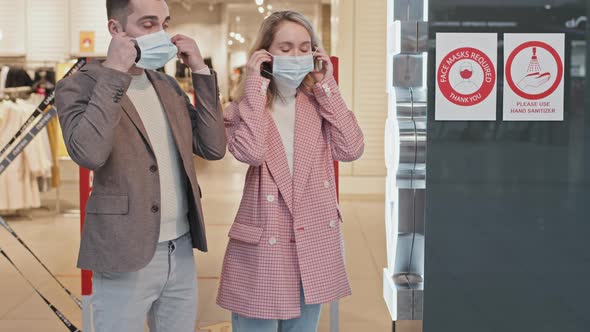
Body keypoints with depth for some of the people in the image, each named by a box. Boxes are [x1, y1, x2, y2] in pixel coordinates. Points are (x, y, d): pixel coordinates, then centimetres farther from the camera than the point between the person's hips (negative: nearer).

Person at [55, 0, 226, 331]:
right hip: (126, 256, -6)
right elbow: (88, 153, -26)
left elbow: (213, 148, 4)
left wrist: (201, 71, 0)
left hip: (181, 250, 6)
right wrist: (114, 72, -20)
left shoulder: (168, 86, 12)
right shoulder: (80, 86, -7)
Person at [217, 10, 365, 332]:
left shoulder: (319, 104, 7)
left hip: (314, 243, 4)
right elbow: (251, 152, -25)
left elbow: (351, 149, -8)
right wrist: (255, 85, -16)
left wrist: (327, 86, -6)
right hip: (261, 247, -3)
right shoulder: (243, 109, -4)